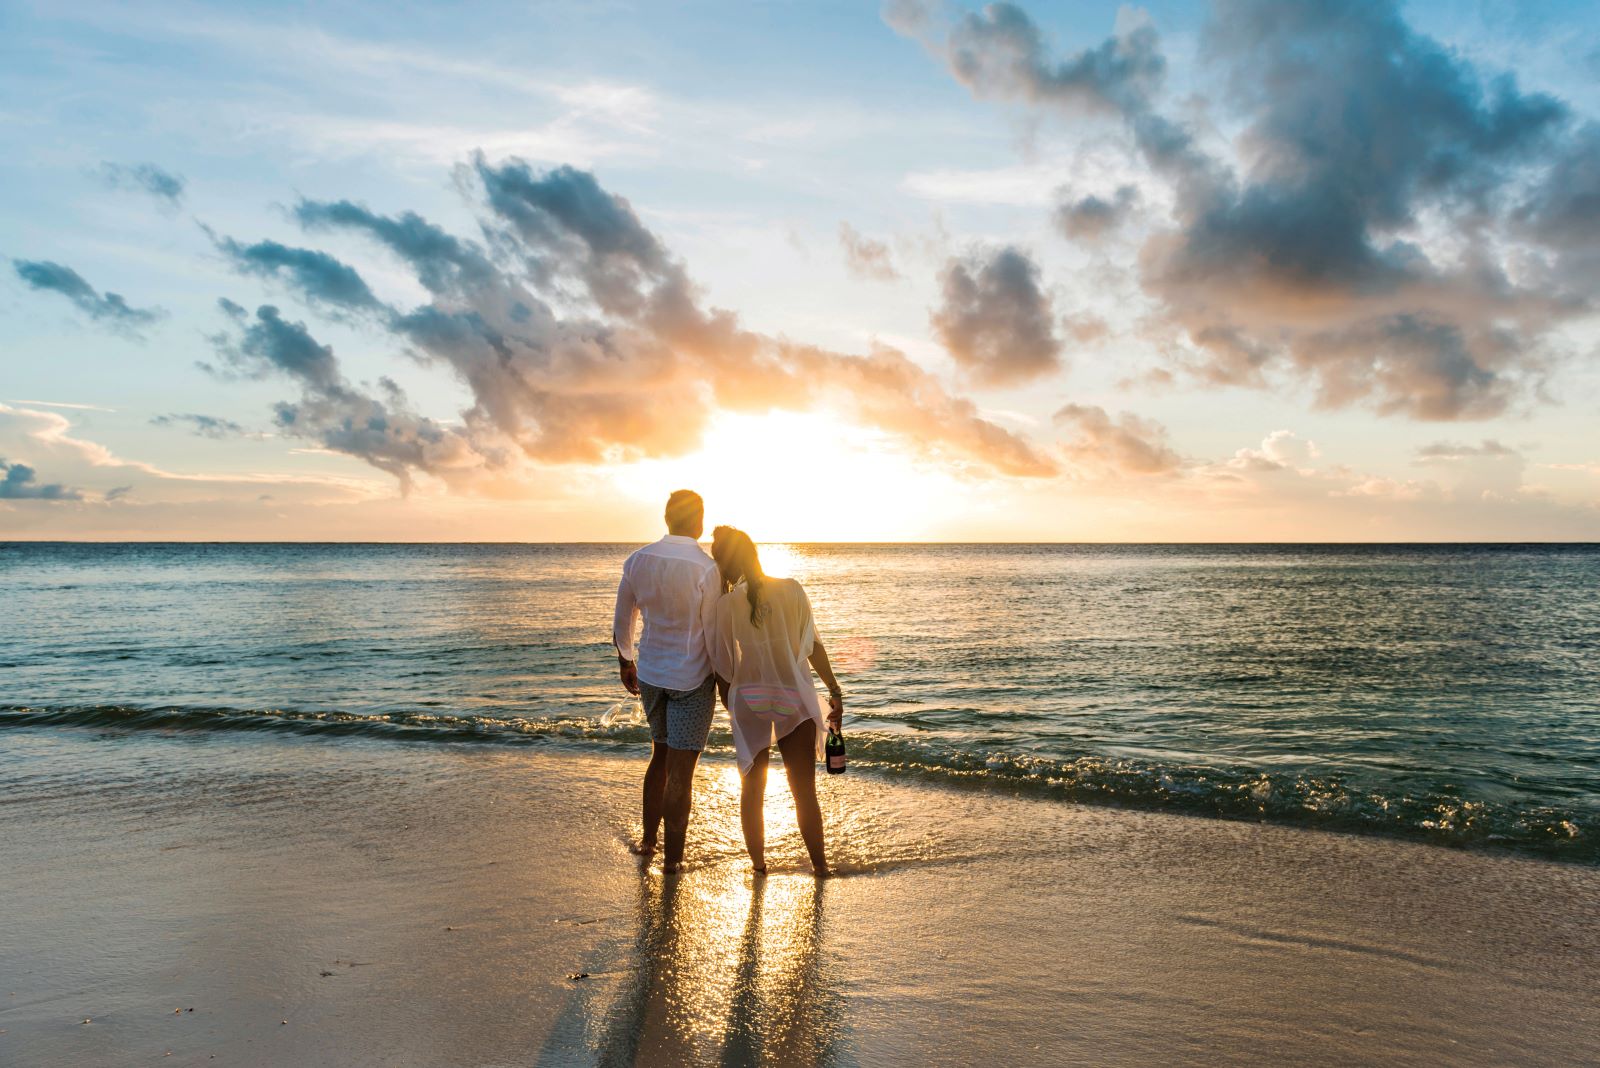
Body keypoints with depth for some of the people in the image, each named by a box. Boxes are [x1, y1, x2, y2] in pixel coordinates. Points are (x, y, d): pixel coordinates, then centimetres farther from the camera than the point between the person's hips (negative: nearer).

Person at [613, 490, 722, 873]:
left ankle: (647, 839, 34)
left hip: (650, 674, 5)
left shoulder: (637, 560, -3)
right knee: (680, 771, 4)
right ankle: (672, 858, 15)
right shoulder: (705, 569, -19)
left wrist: (626, 662, 23)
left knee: (661, 756, 24)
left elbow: (621, 623, 8)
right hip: (692, 680, -5)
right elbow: (714, 635, -14)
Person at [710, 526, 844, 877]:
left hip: (748, 700, 0)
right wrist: (835, 691, 7)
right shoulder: (791, 589, -5)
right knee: (804, 790, 11)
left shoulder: (726, 604, -8)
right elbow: (814, 647, -2)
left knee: (751, 789, 17)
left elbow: (722, 668, -3)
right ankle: (820, 865, 17)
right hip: (794, 700, 0)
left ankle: (758, 862, 27)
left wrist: (732, 709, 12)